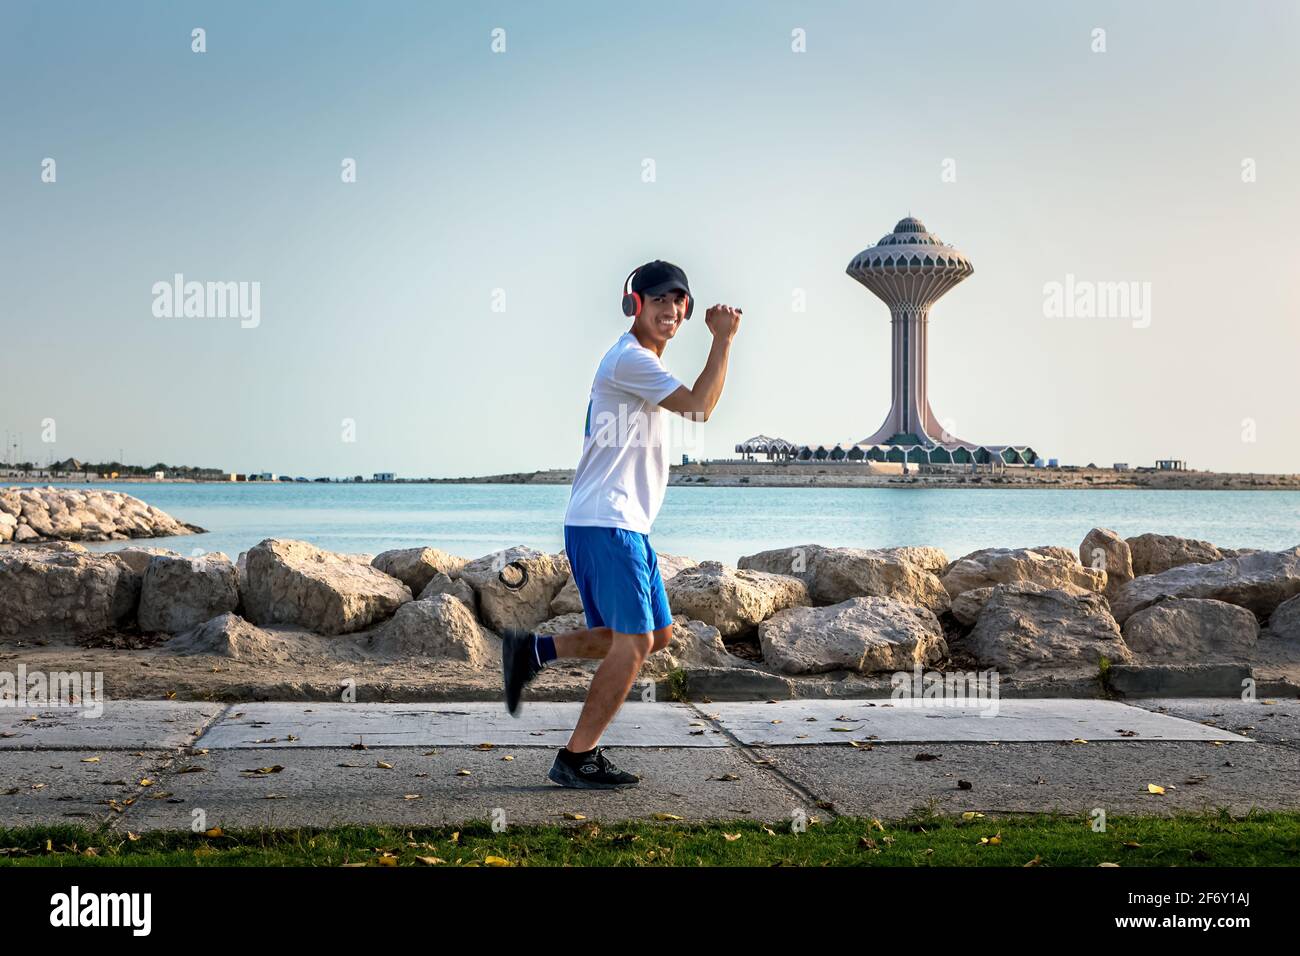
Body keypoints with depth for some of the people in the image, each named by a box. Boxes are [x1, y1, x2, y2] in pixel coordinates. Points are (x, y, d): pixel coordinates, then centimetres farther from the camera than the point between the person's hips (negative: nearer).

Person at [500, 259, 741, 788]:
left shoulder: (644, 362, 21)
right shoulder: (629, 358, -13)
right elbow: (699, 407, -17)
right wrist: (723, 340, -10)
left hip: (627, 525, 11)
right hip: (604, 522, -11)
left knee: (658, 634, 13)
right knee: (635, 640, -10)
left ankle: (534, 650, 15)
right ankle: (576, 758, -3)